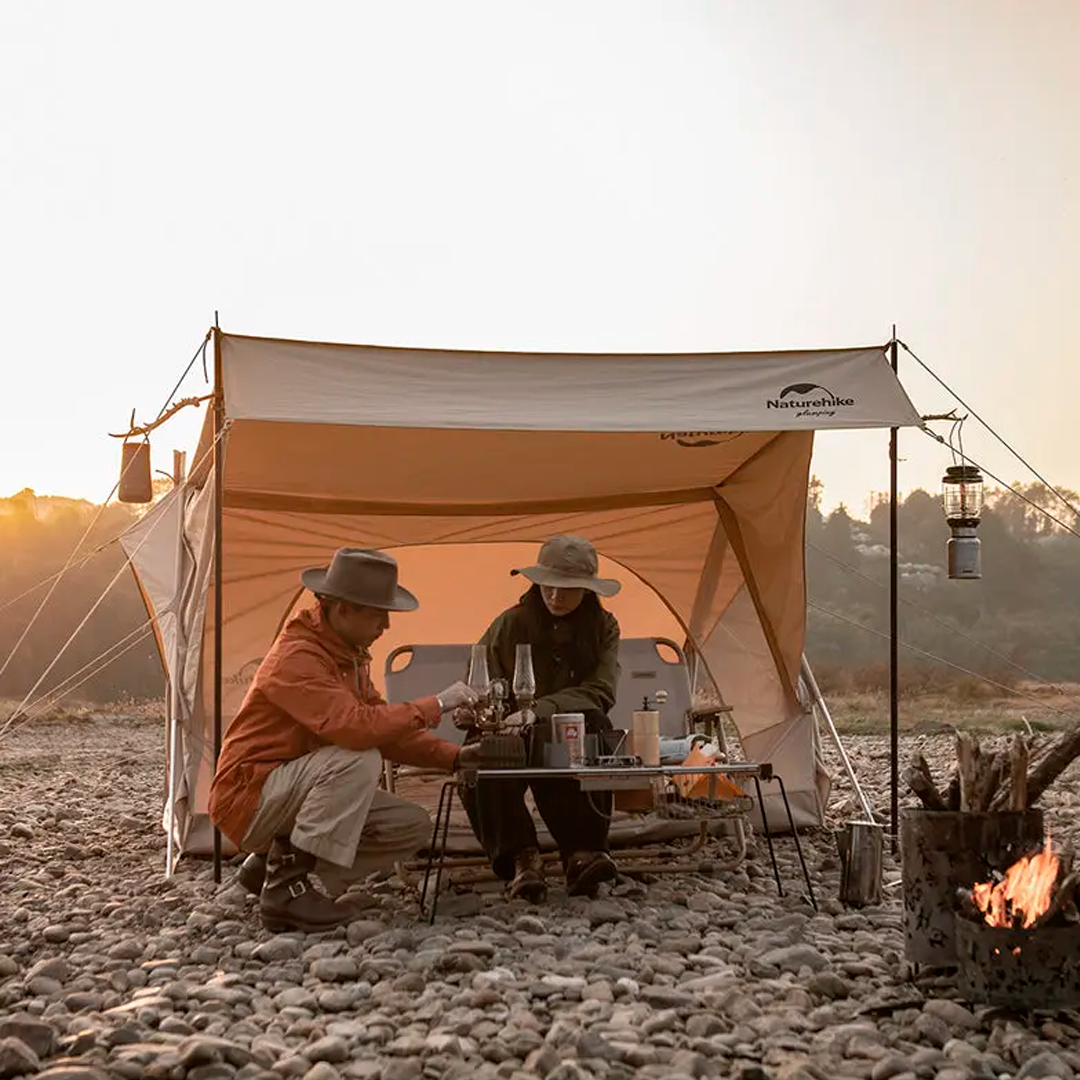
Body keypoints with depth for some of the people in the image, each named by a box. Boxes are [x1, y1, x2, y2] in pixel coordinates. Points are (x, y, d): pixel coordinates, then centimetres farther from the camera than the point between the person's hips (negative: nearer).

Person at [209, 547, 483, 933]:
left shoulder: (349, 655, 6)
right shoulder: (297, 657, -25)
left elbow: (383, 729, 9)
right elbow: (354, 728, -38)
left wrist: (454, 757, -2)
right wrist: (434, 705, -29)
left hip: (291, 795, 9)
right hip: (249, 797, -9)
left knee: (412, 826, -2)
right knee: (358, 760, -32)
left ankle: (270, 864, 6)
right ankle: (285, 887, -23)